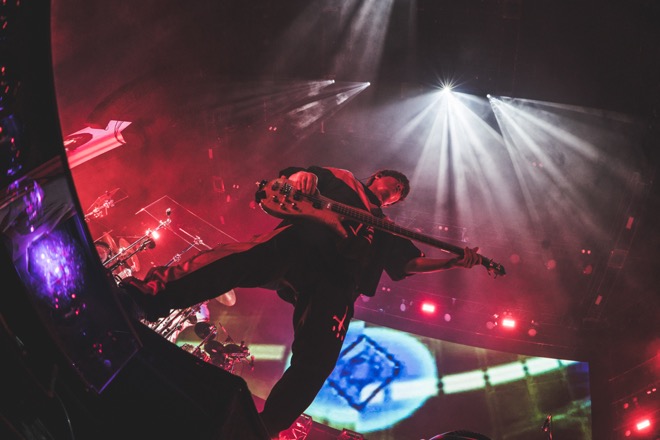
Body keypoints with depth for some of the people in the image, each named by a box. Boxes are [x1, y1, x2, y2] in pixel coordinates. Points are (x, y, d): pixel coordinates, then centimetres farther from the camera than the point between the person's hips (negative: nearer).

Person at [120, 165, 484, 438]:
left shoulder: (385, 231, 39)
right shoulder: (340, 180, 30)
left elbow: (410, 263, 32)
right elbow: (289, 179, 18)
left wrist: (456, 261, 21)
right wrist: (301, 178, -7)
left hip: (338, 282, 4)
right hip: (302, 241, -4)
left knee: (315, 363, -14)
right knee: (242, 260, -35)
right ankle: (144, 298, -44)